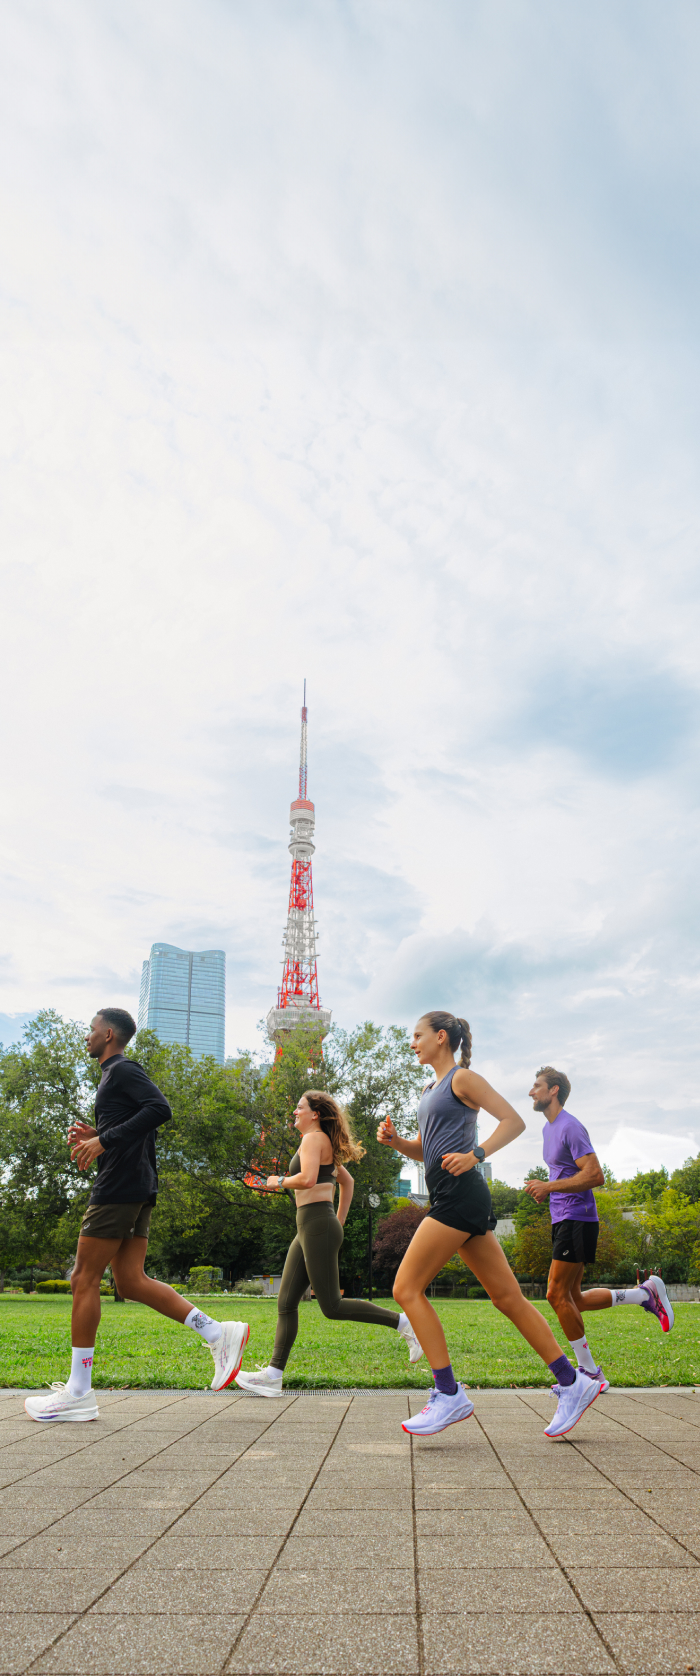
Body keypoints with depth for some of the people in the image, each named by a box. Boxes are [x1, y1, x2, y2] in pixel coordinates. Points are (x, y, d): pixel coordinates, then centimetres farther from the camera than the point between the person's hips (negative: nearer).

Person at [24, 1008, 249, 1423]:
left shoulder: (123, 1070, -6)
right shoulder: (119, 1076, 24)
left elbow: (160, 1109, -22)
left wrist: (104, 1140, -22)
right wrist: (94, 1136, 13)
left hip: (119, 1189, -10)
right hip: (138, 1190, 10)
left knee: (84, 1280, -3)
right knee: (131, 1282, 6)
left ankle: (79, 1392, 2)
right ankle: (219, 1334, 1)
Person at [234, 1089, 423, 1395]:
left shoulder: (314, 1139, -9)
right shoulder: (326, 1145, 20)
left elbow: (308, 1179, -25)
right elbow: (347, 1182, 30)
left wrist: (280, 1181, -7)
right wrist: (339, 1222, 29)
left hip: (319, 1227, -10)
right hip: (308, 1230, 10)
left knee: (332, 1307, -7)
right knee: (286, 1303, 6)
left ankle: (404, 1323, -2)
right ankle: (273, 1375, 6)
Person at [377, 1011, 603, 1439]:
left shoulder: (463, 1078, -4)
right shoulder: (432, 1089, 22)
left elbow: (514, 1121, -10)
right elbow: (423, 1150, 25)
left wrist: (476, 1154, -21)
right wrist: (396, 1140, 5)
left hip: (460, 1196, -9)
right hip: (452, 1199, 9)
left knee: (407, 1289, -8)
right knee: (507, 1297, 7)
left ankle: (449, 1395, -5)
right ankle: (573, 1383, 11)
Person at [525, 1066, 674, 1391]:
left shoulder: (570, 1127, -15)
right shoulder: (549, 1128, 16)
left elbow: (595, 1176, -22)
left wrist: (549, 1186, -21)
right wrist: (545, 1190, 10)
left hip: (577, 1220, -10)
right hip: (564, 1220, 10)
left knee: (557, 1294, -9)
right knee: (572, 1299, 9)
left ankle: (589, 1372, 3)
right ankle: (646, 1293, 17)